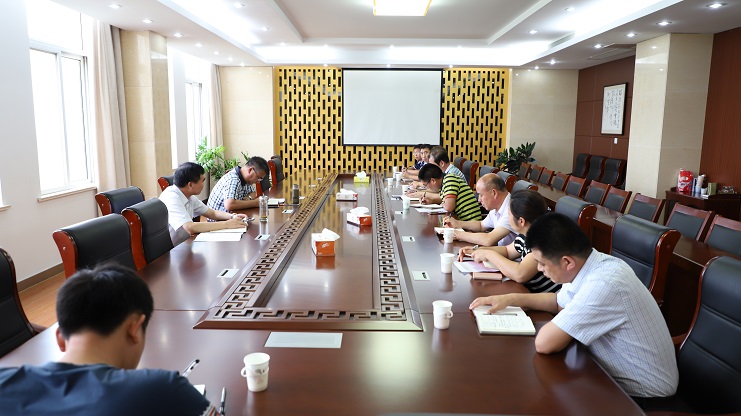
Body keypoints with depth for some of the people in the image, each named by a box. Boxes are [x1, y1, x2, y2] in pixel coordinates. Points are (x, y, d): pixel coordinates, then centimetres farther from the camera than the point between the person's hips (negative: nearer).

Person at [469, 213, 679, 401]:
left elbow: (544, 343, -32)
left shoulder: (604, 284, -33)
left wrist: (550, 327, -11)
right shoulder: (587, 265, -6)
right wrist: (510, 299, 6)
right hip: (616, 377, 8)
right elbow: (559, 302, 15)